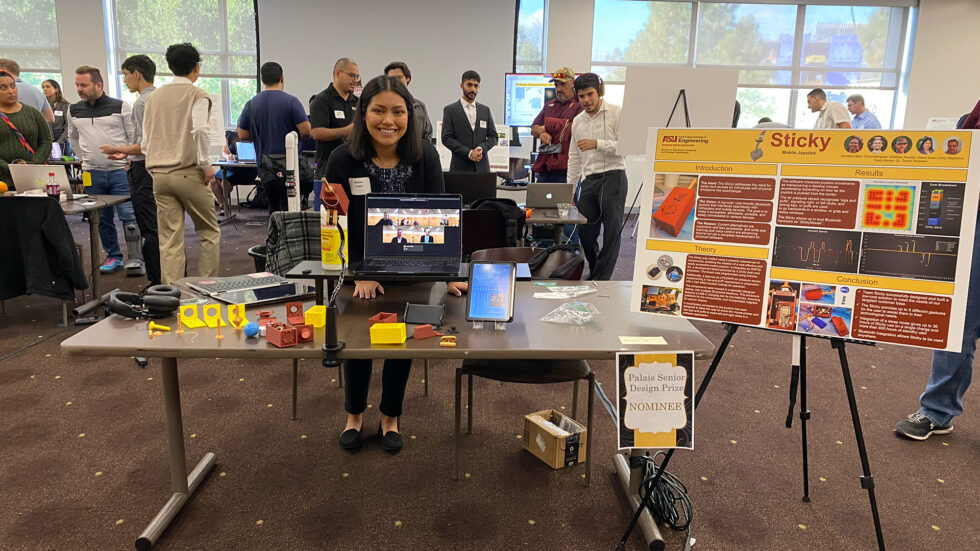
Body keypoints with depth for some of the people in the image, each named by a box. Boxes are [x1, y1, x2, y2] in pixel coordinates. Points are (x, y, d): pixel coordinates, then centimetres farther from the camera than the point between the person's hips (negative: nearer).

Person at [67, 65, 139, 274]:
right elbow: (73, 138, 24)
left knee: (129, 216, -6)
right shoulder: (74, 111, 9)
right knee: (102, 220, 9)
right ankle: (113, 256, 21)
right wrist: (85, 159, 17)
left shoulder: (120, 107, -4)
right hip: (92, 173, 4)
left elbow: (135, 136, 1)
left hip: (120, 171, -4)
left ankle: (135, 259, 1)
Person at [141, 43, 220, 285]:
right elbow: (200, 130, -19)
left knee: (169, 239, 4)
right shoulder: (197, 95, -3)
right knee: (209, 231, 9)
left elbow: (146, 140, 14)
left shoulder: (154, 97, 14)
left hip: (159, 173, 5)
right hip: (188, 173, -5)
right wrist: (206, 165, -11)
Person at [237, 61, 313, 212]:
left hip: (265, 166, 5)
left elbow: (242, 135, 9)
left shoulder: (251, 104, 4)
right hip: (288, 165, -5)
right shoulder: (291, 101, -9)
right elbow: (307, 131, -14)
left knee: (274, 208, 17)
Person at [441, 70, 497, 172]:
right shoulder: (450, 110, 3)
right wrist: (469, 153, -13)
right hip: (460, 167, -3)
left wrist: (481, 149, -9)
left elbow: (493, 136, 12)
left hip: (482, 167, 3)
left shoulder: (485, 110, 15)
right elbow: (446, 138, -4)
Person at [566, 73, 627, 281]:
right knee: (585, 232, 5)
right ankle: (594, 274, 24)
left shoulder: (616, 113, -2)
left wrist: (597, 144, -18)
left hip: (613, 177, -5)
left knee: (612, 233, -4)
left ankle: (601, 280, 2)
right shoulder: (577, 121, 16)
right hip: (589, 180, 5)